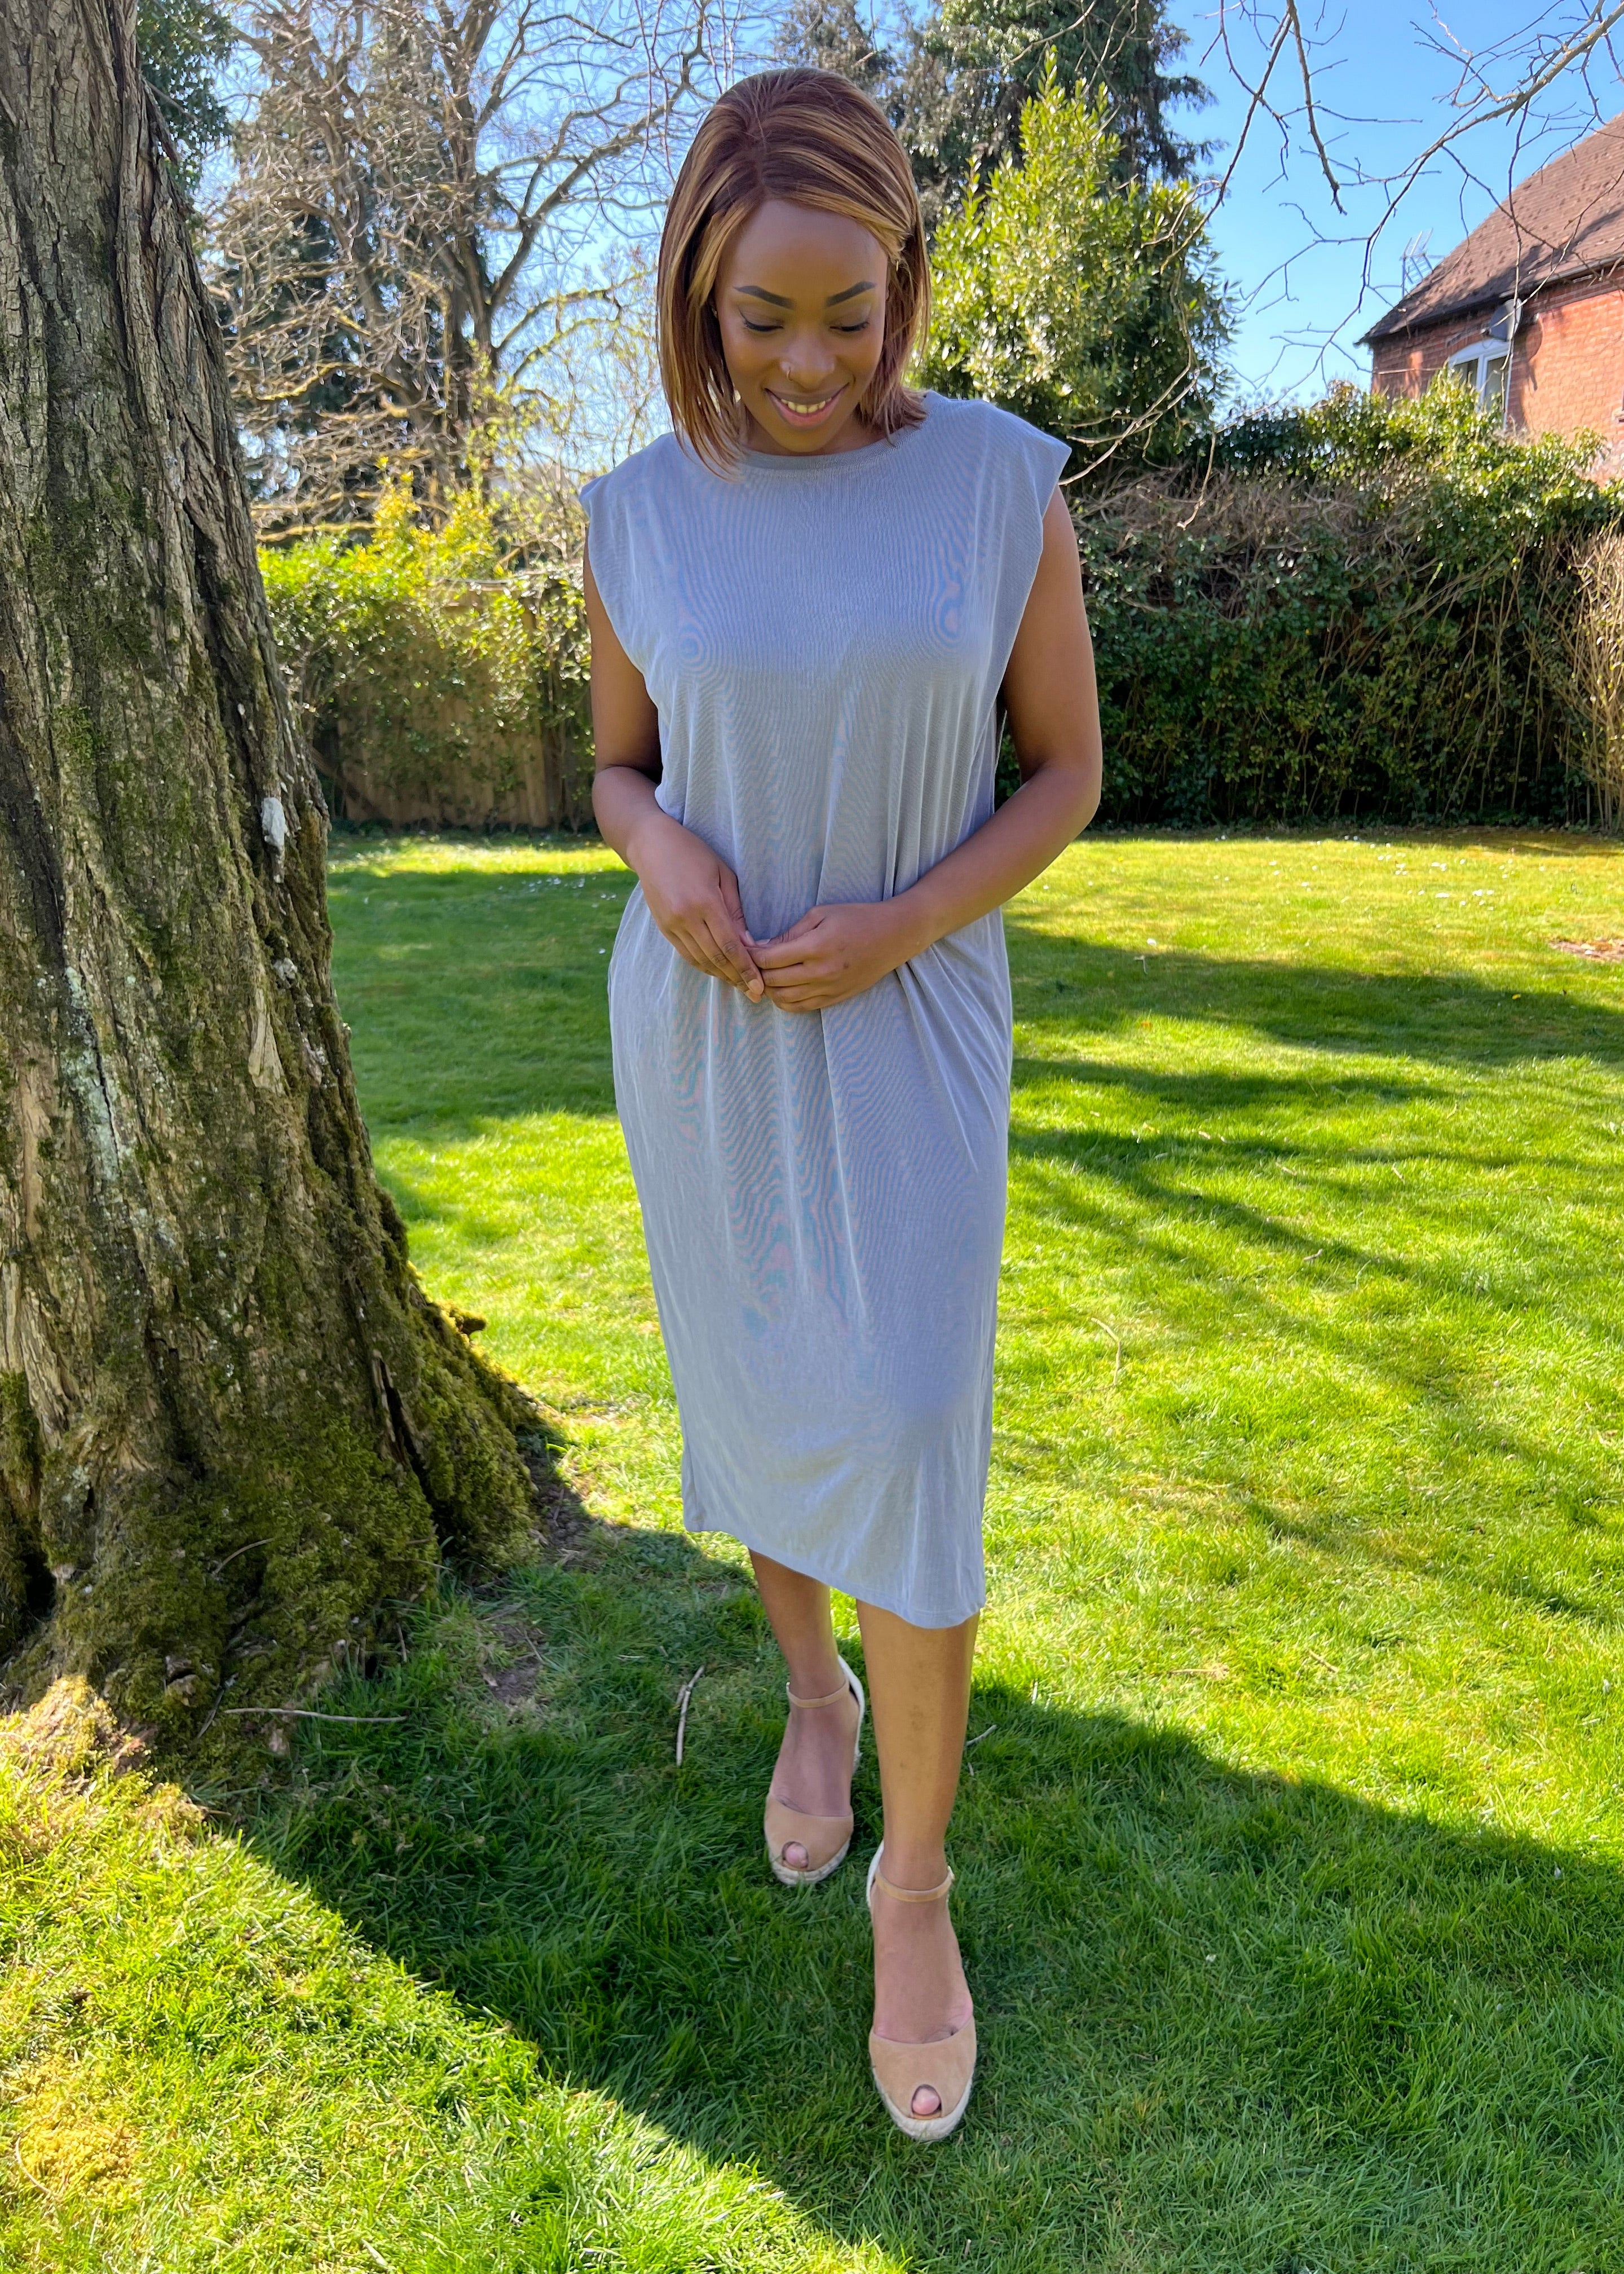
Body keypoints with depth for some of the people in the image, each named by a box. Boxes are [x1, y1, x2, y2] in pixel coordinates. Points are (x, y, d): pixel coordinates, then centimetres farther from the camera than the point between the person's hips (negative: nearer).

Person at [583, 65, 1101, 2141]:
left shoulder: (1004, 481, -7)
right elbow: (621, 770, 8)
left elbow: (1069, 770, -2)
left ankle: (917, 1876, 15)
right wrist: (664, 860, -16)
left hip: (907, 1031, -2)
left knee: (911, 1452, -7)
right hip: (695, 1029, 2)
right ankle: (810, 1678, 41)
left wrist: (897, 930, -18)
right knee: (754, 1399, 12)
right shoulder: (642, 516, -2)